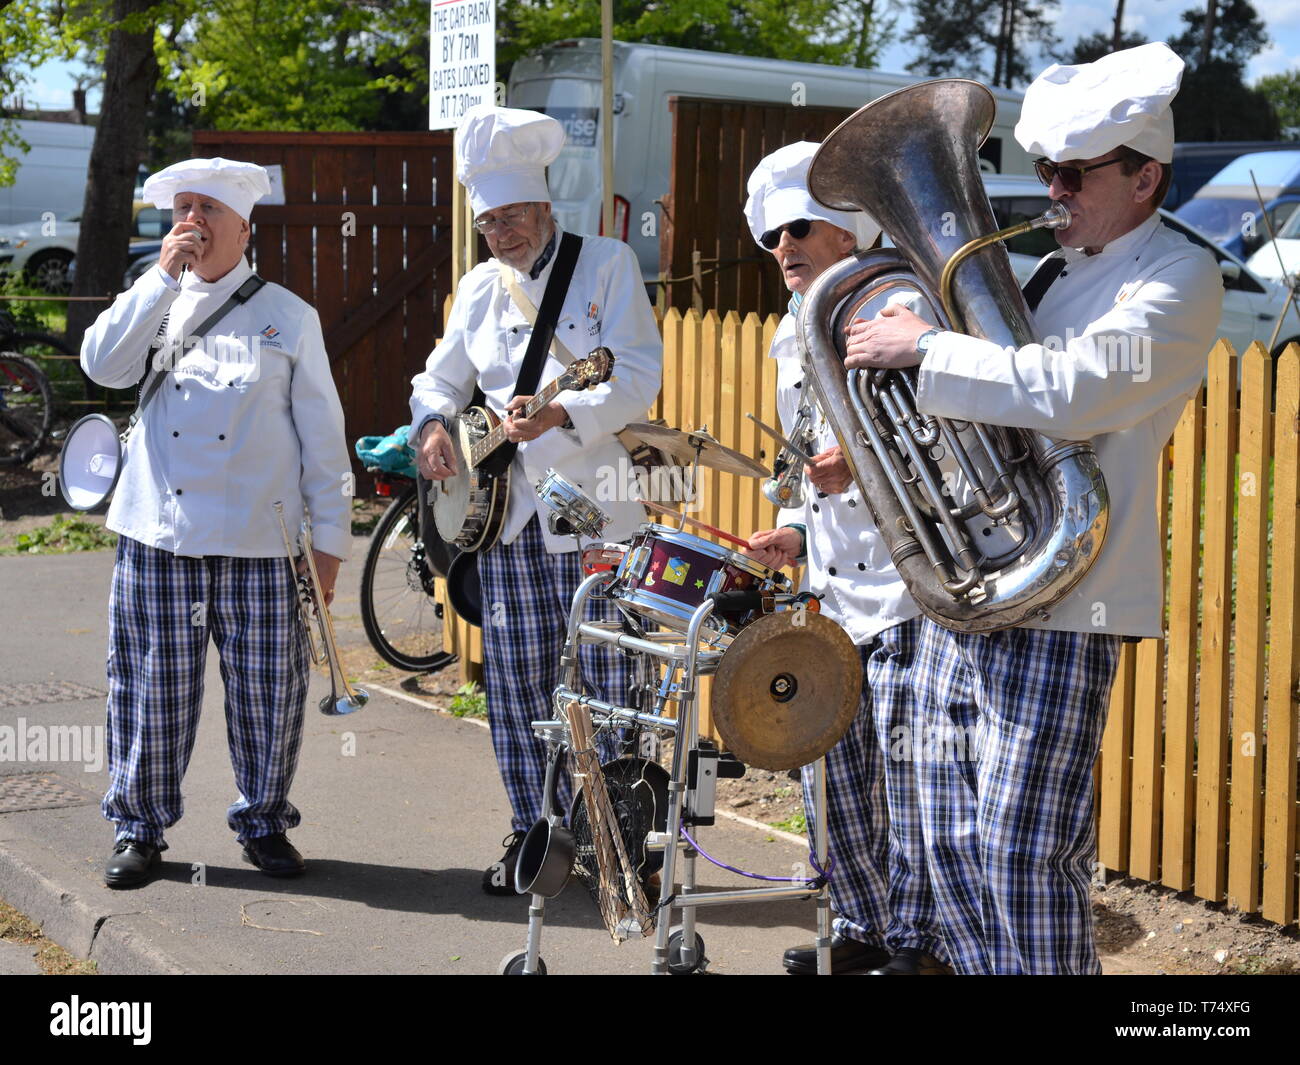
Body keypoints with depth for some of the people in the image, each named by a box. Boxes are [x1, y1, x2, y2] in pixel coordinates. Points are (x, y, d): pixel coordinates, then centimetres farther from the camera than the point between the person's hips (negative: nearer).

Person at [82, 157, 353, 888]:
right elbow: (102, 365, -8)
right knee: (151, 685, 3)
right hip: (158, 533, 1)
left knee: (267, 689, 3)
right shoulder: (154, 302, 12)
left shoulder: (288, 316, 8)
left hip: (259, 540, -1)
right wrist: (164, 276, -10)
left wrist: (331, 537, 2)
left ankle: (264, 822, 20)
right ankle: (140, 828, 17)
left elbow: (322, 434, 6)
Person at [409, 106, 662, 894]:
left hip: (593, 504, -5)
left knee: (607, 678, -3)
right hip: (504, 506, 5)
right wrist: (433, 424, -1)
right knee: (517, 677, 6)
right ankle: (534, 828, 17)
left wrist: (561, 415, -26)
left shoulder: (608, 264, -1)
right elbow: (441, 378, 22)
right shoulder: (480, 288, 14)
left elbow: (637, 376, -11)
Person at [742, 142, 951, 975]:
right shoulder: (796, 337, 18)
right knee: (828, 765, 11)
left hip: (909, 586, -8)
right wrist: (800, 531, 14)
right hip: (834, 592, 8)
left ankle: (918, 944, 9)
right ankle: (863, 927, 26)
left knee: (906, 771, -4)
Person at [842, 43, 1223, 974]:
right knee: (954, 847, 11)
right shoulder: (1054, 268, 19)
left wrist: (924, 348, -15)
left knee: (1025, 859, -7)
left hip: (1056, 604, -8)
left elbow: (1070, 392, -23)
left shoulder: (1178, 278, -7)